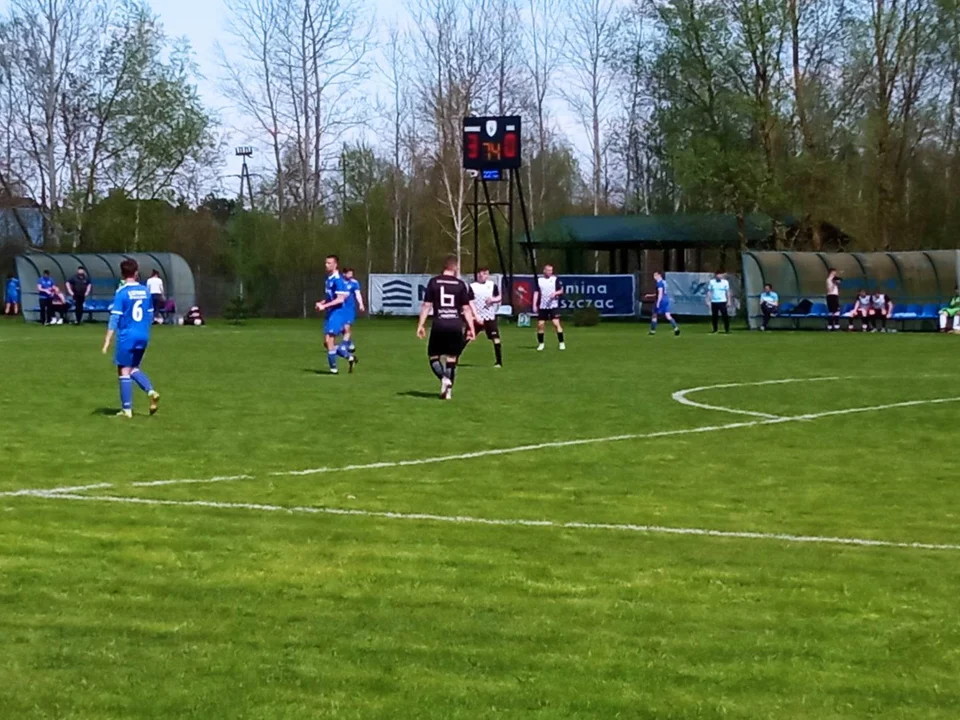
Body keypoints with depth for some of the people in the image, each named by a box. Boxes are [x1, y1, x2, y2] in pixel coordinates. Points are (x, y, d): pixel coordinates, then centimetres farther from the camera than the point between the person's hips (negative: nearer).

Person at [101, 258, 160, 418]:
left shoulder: (122, 293, -10)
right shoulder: (145, 291, 6)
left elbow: (115, 318, -13)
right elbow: (150, 315, 13)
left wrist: (107, 340, -11)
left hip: (127, 336, -5)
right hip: (143, 337, 6)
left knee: (124, 371, 2)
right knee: (134, 368, 19)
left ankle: (127, 409, 1)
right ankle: (151, 391, -5)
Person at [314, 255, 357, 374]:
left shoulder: (338, 279, -15)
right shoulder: (329, 279, 13)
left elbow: (340, 299, -20)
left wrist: (324, 306, -21)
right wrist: (321, 303, 6)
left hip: (337, 313, -9)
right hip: (330, 314, 9)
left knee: (329, 340, -9)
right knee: (327, 342, 9)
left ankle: (333, 368, 1)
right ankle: (350, 357, 21)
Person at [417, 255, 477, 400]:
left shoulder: (434, 282, 2)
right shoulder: (460, 284, 3)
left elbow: (427, 305, 0)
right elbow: (466, 308, 3)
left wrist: (421, 325, 4)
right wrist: (472, 328, 7)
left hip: (439, 325, -1)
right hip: (456, 325, 1)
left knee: (433, 356, 10)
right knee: (452, 358, 10)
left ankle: (444, 378, -16)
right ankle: (448, 390, 6)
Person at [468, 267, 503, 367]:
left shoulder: (492, 285, 4)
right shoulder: (472, 286, -4)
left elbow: (499, 298, 12)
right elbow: (471, 302, -9)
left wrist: (492, 299, -10)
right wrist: (476, 316, -18)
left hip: (490, 317, 2)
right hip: (476, 317, -2)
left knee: (496, 339, -7)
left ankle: (499, 361, 2)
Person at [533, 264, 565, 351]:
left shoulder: (555, 279, 4)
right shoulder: (539, 280, 8)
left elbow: (561, 291, 5)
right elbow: (536, 293, 9)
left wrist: (555, 293, -16)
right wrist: (534, 305, 1)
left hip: (553, 306, -2)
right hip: (542, 307, 2)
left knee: (556, 323, -12)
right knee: (540, 325, 0)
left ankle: (561, 343, -6)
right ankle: (540, 344, 14)